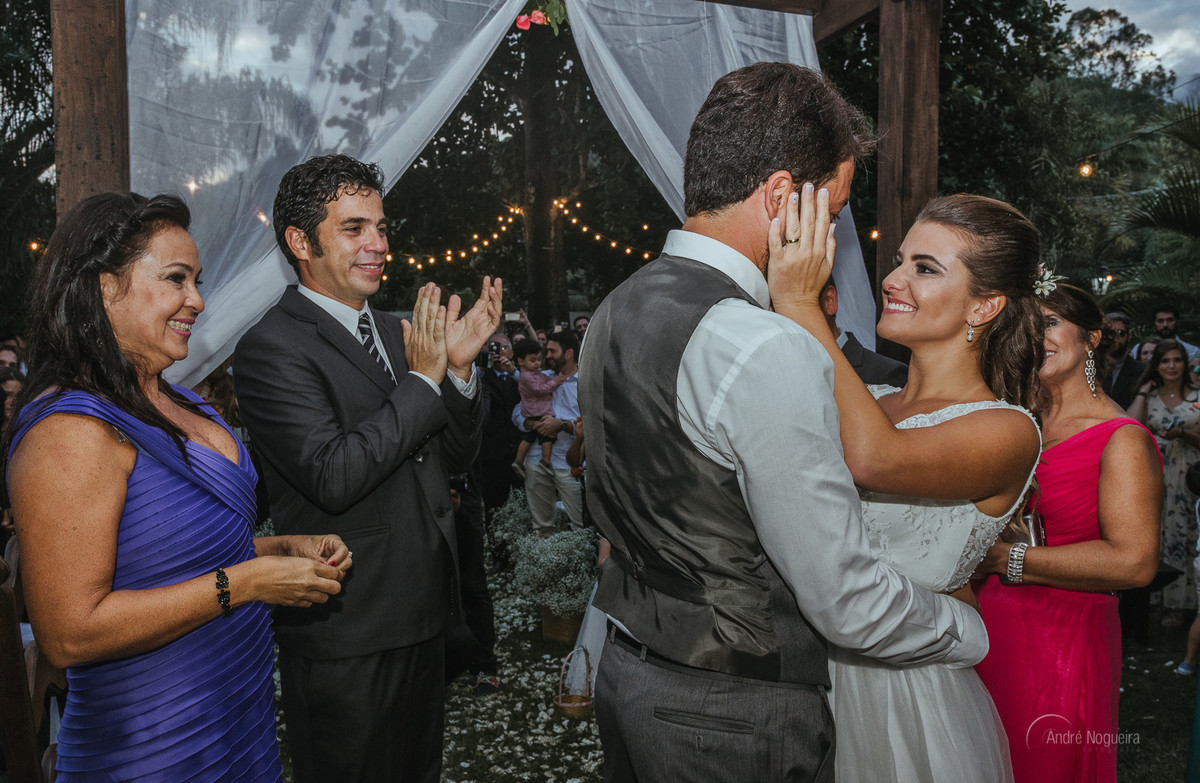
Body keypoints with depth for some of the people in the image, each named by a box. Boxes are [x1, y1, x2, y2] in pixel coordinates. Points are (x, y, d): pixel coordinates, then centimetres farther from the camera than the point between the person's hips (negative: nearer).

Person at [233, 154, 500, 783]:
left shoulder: (395, 333, 8)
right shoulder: (271, 347, -15)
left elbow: (454, 457, 8)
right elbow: (333, 478, -26)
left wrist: (459, 365, -8)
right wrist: (423, 377, -21)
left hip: (421, 615, 7)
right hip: (345, 634, -7)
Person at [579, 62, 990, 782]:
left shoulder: (614, 311, 0)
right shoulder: (768, 352, -28)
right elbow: (849, 605, -22)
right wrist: (975, 630, -3)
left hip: (626, 674, 8)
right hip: (737, 721, -8)